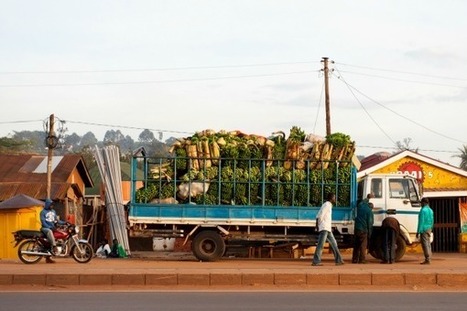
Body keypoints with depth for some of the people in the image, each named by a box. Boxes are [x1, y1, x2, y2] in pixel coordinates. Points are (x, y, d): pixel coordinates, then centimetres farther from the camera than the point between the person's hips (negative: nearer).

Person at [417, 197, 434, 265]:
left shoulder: (423, 210, -13)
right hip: (429, 229, 9)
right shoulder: (430, 210, 14)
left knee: (425, 244, -8)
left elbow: (421, 221, -16)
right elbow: (432, 221, 18)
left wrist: (418, 231, -15)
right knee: (428, 244, 10)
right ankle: (429, 259, 12)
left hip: (424, 229, -9)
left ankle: (427, 260, -10)